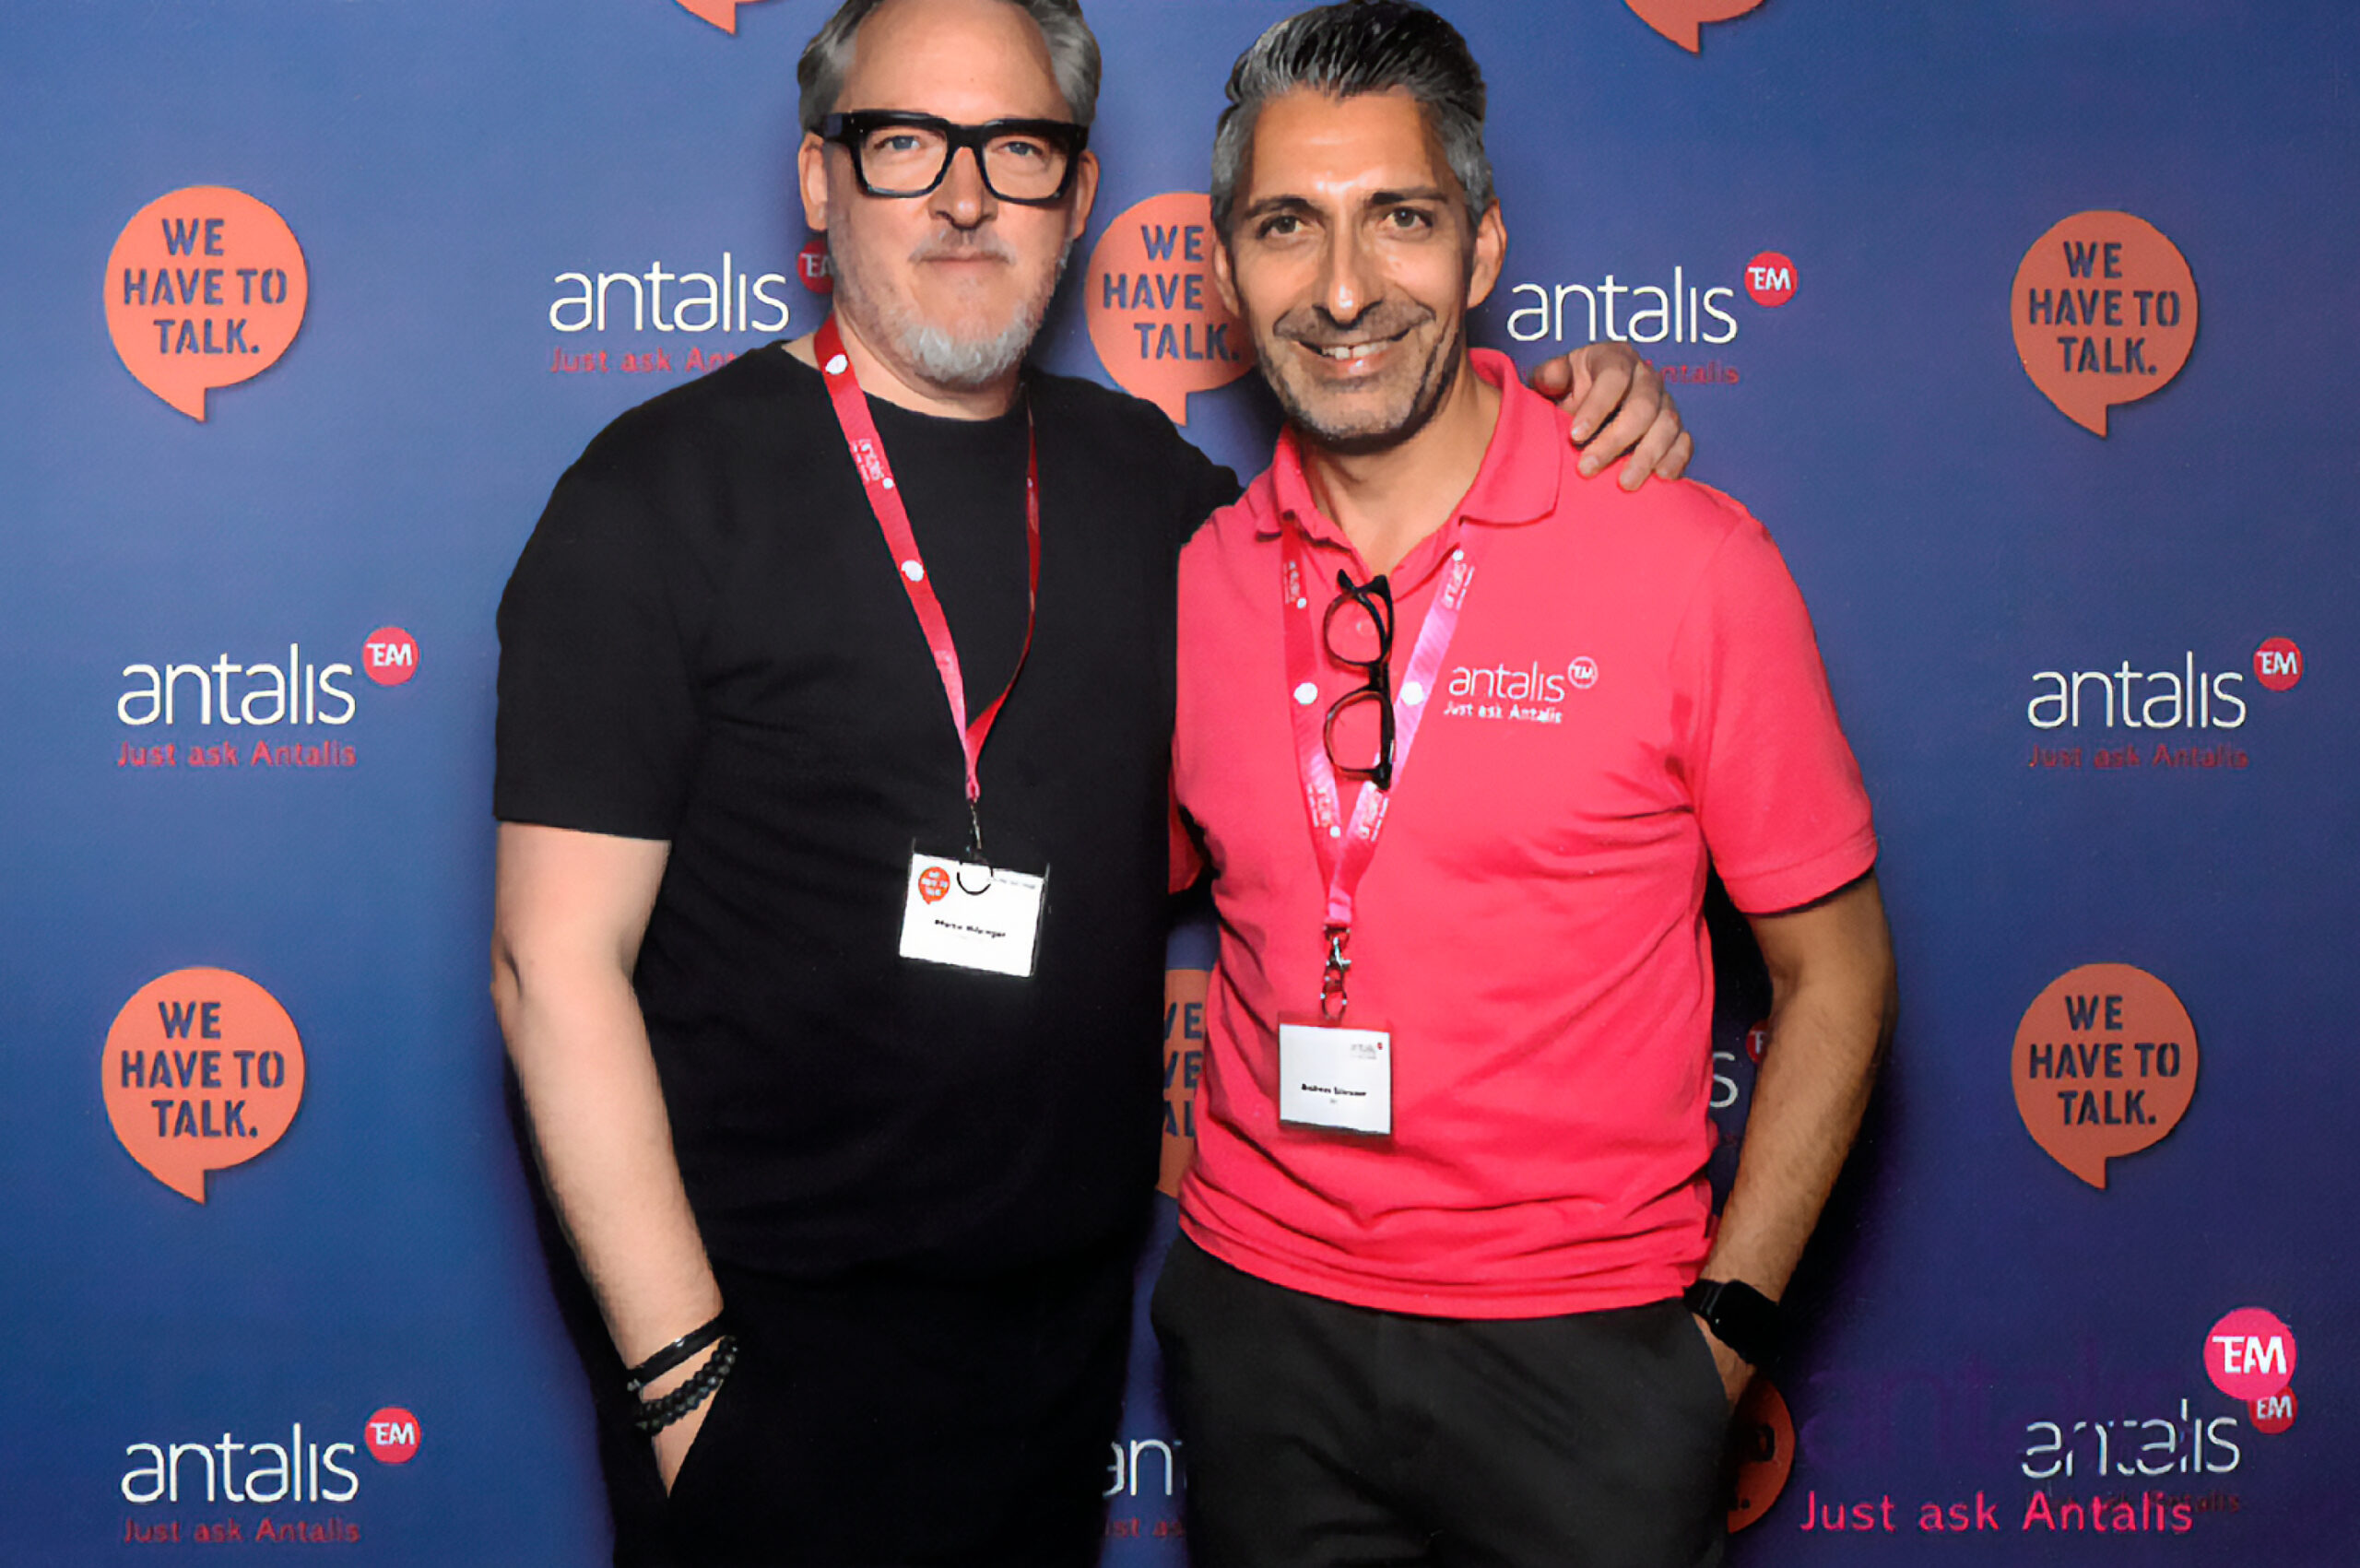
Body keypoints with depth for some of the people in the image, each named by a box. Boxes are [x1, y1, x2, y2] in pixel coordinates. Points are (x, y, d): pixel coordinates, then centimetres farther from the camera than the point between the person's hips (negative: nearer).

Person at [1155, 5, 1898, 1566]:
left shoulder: (1690, 562, -11)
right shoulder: (1197, 577, -1)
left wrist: (1727, 1324, -6)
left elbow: (1834, 974, -3)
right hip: (1257, 1325, 3)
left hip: (1578, 1356, -3)